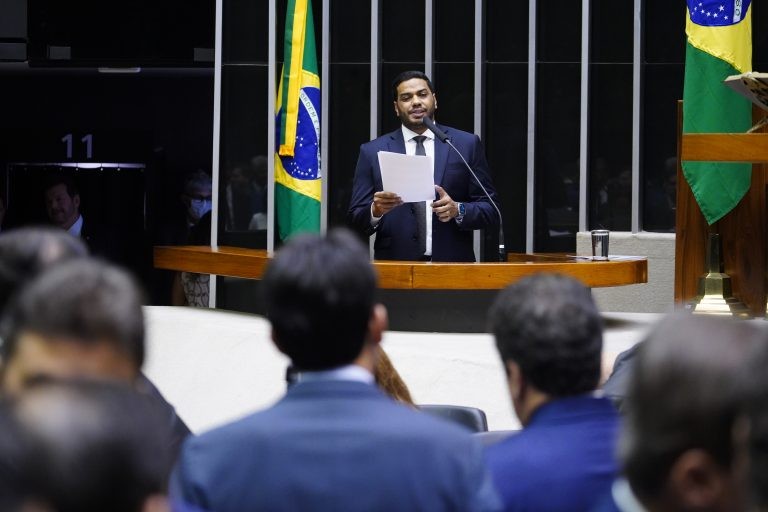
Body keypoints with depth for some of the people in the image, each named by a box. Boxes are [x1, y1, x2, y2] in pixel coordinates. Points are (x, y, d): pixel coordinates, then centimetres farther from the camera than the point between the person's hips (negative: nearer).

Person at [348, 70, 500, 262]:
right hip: (395, 266, 1)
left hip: (452, 264, -1)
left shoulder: (467, 145, 7)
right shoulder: (372, 152, 8)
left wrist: (458, 210, -12)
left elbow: (491, 210, 6)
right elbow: (356, 221, 5)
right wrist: (375, 210, -15)